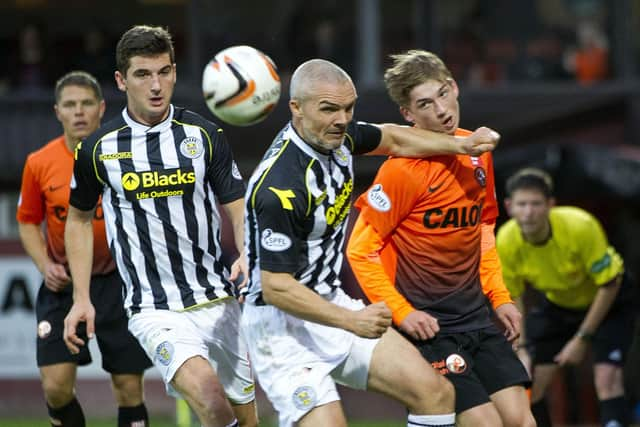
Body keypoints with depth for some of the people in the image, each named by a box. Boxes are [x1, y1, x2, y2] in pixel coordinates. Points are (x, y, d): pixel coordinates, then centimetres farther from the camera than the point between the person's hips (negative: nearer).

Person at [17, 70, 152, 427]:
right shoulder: (39, 164, -3)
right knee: (56, 387, -9)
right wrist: (45, 265, -6)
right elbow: (28, 222, 10)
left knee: (129, 389, 0)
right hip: (63, 286, 1)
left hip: (117, 281, -1)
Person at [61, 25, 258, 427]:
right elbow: (79, 218, 16)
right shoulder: (98, 149, 0)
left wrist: (248, 255, -16)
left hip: (219, 300, 3)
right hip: (156, 312, -3)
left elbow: (239, 210, 5)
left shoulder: (204, 135, 1)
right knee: (206, 393, -30)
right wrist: (81, 299, 12)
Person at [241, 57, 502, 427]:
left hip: (332, 304, 9)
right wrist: (351, 321, -29)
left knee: (436, 394, 3)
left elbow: (391, 138, 22)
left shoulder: (336, 135, -2)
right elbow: (276, 288, -25)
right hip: (284, 325, -9)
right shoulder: (280, 187, -28)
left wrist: (462, 145, 14)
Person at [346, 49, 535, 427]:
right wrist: (402, 313, -18)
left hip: (476, 316, 7)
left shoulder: (477, 150, 5)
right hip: (426, 324, -6)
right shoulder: (403, 170, -16)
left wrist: (500, 297, 13)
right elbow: (361, 251, -13)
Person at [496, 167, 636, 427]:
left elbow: (609, 283, -24)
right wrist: (521, 348, -18)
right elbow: (511, 297, -8)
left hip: (605, 301, -4)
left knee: (607, 381, -22)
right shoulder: (506, 242, -24)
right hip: (556, 303, 4)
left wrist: (582, 338, -21)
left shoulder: (581, 227, -35)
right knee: (528, 385, -4)